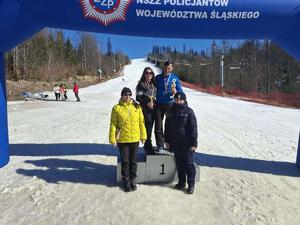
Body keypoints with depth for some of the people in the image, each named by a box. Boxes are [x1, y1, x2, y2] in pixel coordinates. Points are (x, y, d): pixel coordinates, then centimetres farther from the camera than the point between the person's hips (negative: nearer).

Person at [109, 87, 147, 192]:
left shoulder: (137, 107, 2)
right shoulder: (117, 108, -4)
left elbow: (141, 122, 6)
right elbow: (113, 124, -3)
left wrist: (143, 136, 6)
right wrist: (112, 138, -7)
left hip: (135, 139, 2)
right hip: (122, 139, -2)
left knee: (133, 161, 13)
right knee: (125, 161, 9)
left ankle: (133, 180, 30)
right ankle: (126, 181, 25)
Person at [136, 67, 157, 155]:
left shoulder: (154, 84, 14)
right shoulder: (141, 84, -2)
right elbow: (138, 97, -6)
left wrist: (154, 102, 1)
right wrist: (147, 103, -16)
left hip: (153, 108, 5)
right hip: (145, 109, -5)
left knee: (150, 127, 10)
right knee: (147, 127, -6)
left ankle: (147, 146, 24)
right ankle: (148, 147, 5)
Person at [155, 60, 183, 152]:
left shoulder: (175, 78, 4)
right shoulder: (158, 78, 6)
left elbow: (180, 91, 5)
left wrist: (175, 91, -17)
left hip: (170, 104, 0)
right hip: (159, 104, 1)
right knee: (158, 126, 1)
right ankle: (160, 146, 10)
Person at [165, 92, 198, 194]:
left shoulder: (189, 112, -8)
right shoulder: (171, 112, 7)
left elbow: (193, 129, -10)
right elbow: (167, 128, 13)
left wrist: (194, 143, -13)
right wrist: (167, 141, 11)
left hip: (187, 143, -5)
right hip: (175, 143, 5)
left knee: (189, 164, 2)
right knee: (179, 163, 14)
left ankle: (191, 184, 14)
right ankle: (181, 182, 29)